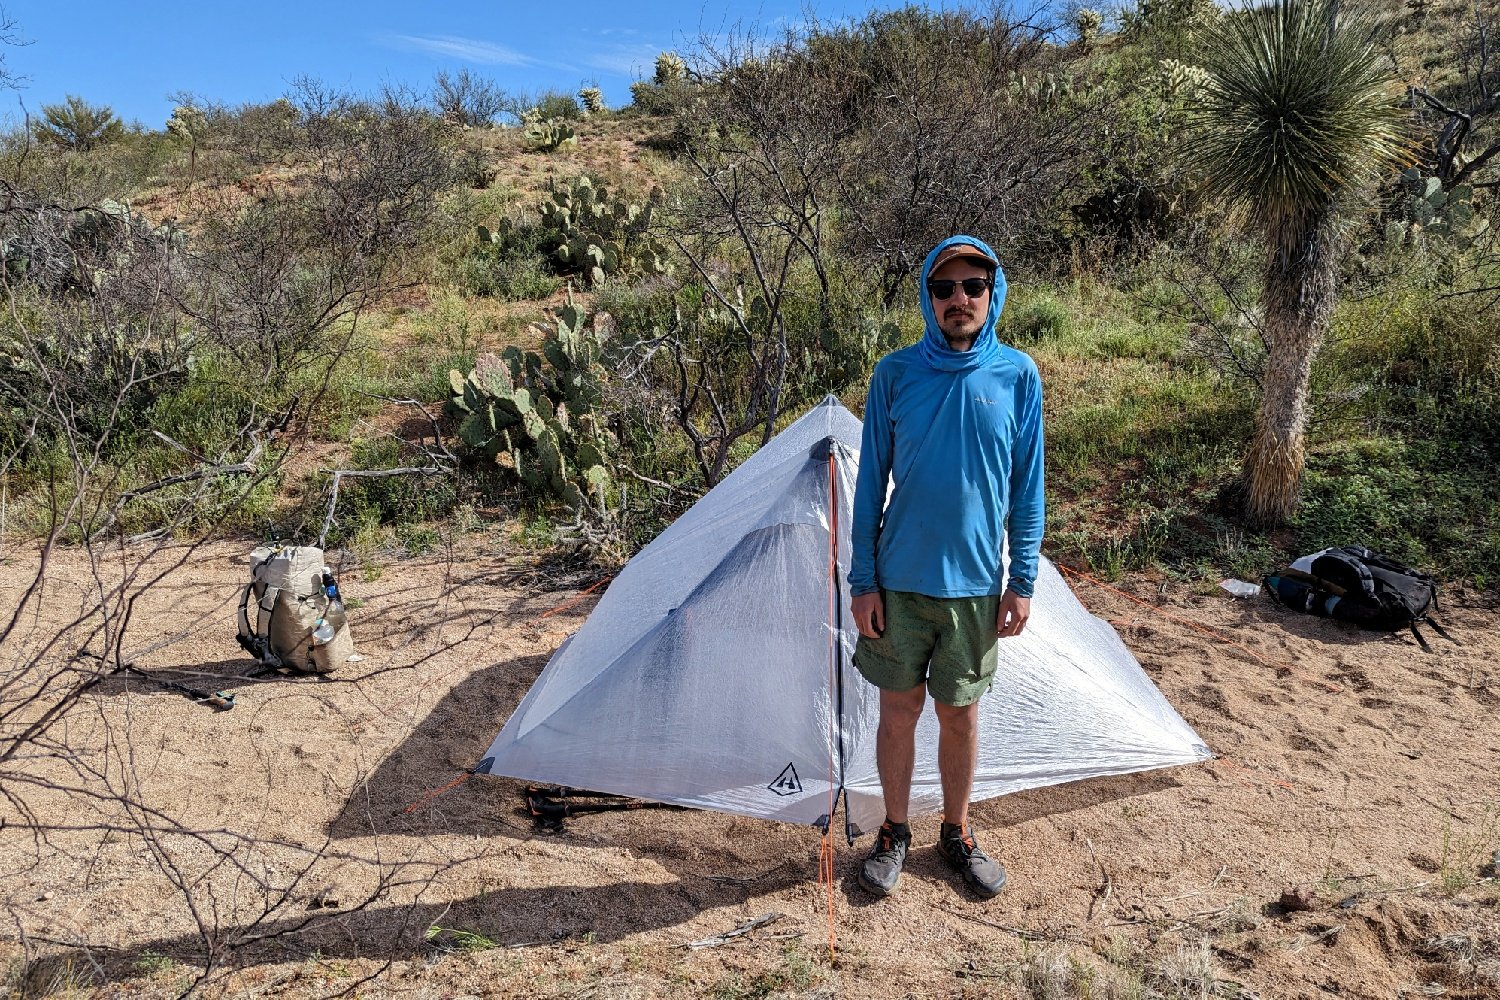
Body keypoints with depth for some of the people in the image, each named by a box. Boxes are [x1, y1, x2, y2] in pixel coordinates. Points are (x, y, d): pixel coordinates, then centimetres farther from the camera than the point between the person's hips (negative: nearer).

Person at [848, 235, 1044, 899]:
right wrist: (862, 580, -4)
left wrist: (1023, 580, 0)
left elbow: (1027, 488, 2)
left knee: (961, 715, 13)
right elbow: (870, 482, -1)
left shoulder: (1017, 376, -3)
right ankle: (894, 834, 31)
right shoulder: (895, 373, -5)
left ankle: (957, 834, 34)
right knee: (898, 709, 11)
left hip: (975, 584, 1)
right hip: (900, 582, 0)